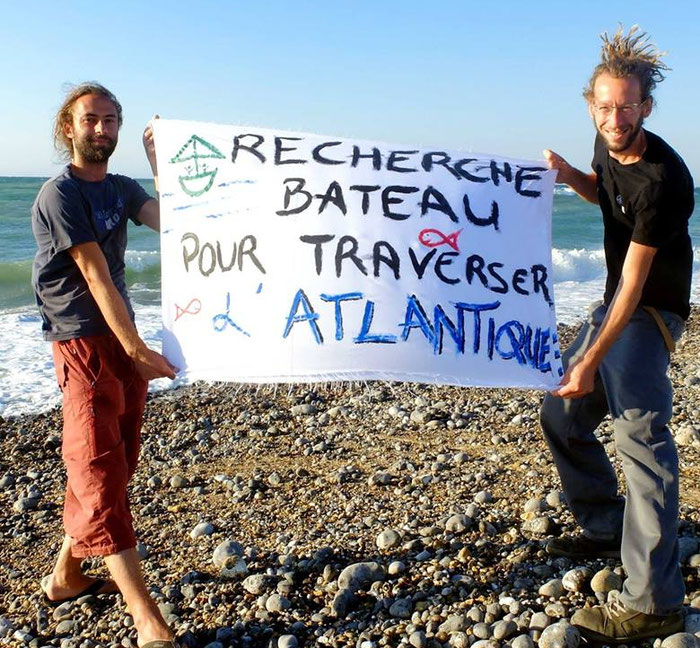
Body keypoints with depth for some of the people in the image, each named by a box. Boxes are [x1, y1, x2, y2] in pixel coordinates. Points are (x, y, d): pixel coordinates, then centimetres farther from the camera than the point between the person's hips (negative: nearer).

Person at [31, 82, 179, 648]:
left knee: (113, 466, 13)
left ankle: (66, 576, 29)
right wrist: (138, 351, -19)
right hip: (84, 342, -8)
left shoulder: (123, 189, 14)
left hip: (124, 337, 8)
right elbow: (96, 277, -16)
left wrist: (159, 163, -4)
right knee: (101, 472, -9)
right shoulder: (59, 195, -9)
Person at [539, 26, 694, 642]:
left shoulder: (662, 179, -25)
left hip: (649, 312, -9)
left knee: (639, 430, -25)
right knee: (562, 414, 13)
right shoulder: (608, 143, 1)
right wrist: (568, 174, 3)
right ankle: (606, 528, 28)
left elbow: (635, 281, -25)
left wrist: (592, 359, -27)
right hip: (613, 302, 9)